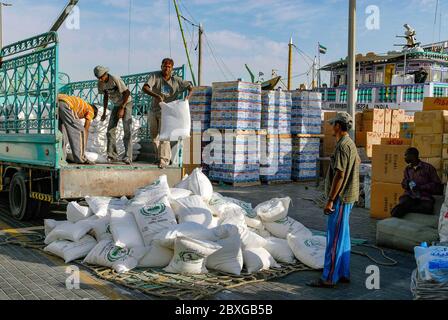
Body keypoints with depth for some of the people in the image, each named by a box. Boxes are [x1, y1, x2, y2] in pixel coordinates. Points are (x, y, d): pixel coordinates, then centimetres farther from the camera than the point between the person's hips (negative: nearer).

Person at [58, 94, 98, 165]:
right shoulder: (90, 111, 19)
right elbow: (86, 130, 13)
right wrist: (84, 147, 18)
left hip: (56, 101, 8)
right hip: (65, 104, -8)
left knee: (62, 131, 19)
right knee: (79, 130, 2)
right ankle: (80, 158, -1)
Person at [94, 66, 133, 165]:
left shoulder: (115, 79, -25)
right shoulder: (101, 83, -5)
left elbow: (127, 92, -22)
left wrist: (122, 108, -23)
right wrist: (104, 112, 6)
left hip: (126, 103, -7)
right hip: (116, 105, 7)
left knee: (127, 130, -15)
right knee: (110, 130, -1)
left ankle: (128, 157, -19)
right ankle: (112, 155, 6)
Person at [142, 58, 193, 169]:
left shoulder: (176, 80, -5)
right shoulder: (155, 76, -7)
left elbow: (190, 87, 4)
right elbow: (145, 88, -20)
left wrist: (188, 96, -18)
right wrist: (156, 96, -37)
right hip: (154, 110, 3)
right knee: (154, 135, 16)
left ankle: (164, 160, -17)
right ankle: (160, 156, 36)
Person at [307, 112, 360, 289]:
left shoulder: (342, 146, -18)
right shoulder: (350, 144, 15)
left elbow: (339, 175, -22)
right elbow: (357, 162, 25)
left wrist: (330, 200, -21)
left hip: (340, 198, -10)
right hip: (347, 197, 10)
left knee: (334, 238, -6)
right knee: (343, 236, 14)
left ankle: (329, 278, -1)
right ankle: (343, 274, 22)